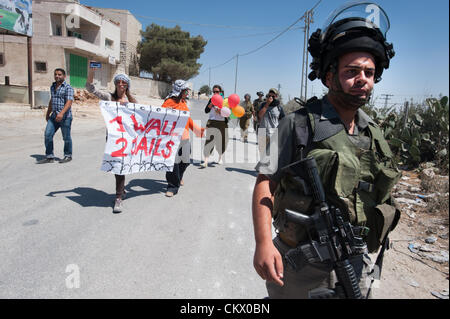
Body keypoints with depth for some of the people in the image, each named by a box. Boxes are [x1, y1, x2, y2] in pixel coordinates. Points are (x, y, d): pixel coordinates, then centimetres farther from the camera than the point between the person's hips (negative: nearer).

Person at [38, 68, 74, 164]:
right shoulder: (52, 87, 16)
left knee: (66, 137, 3)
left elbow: (69, 102, -19)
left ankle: (68, 156, 19)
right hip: (54, 116, 7)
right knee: (48, 135, -1)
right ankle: (49, 157, 6)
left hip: (65, 116, -7)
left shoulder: (68, 88, -8)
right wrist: (48, 113, 31)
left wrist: (61, 113, -31)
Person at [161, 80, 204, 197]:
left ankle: (178, 177, 41)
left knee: (185, 161, 15)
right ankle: (173, 186, 6)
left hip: (184, 137, 8)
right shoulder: (170, 102, -8)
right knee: (173, 161, -6)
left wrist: (197, 129, 29)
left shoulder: (183, 102, 16)